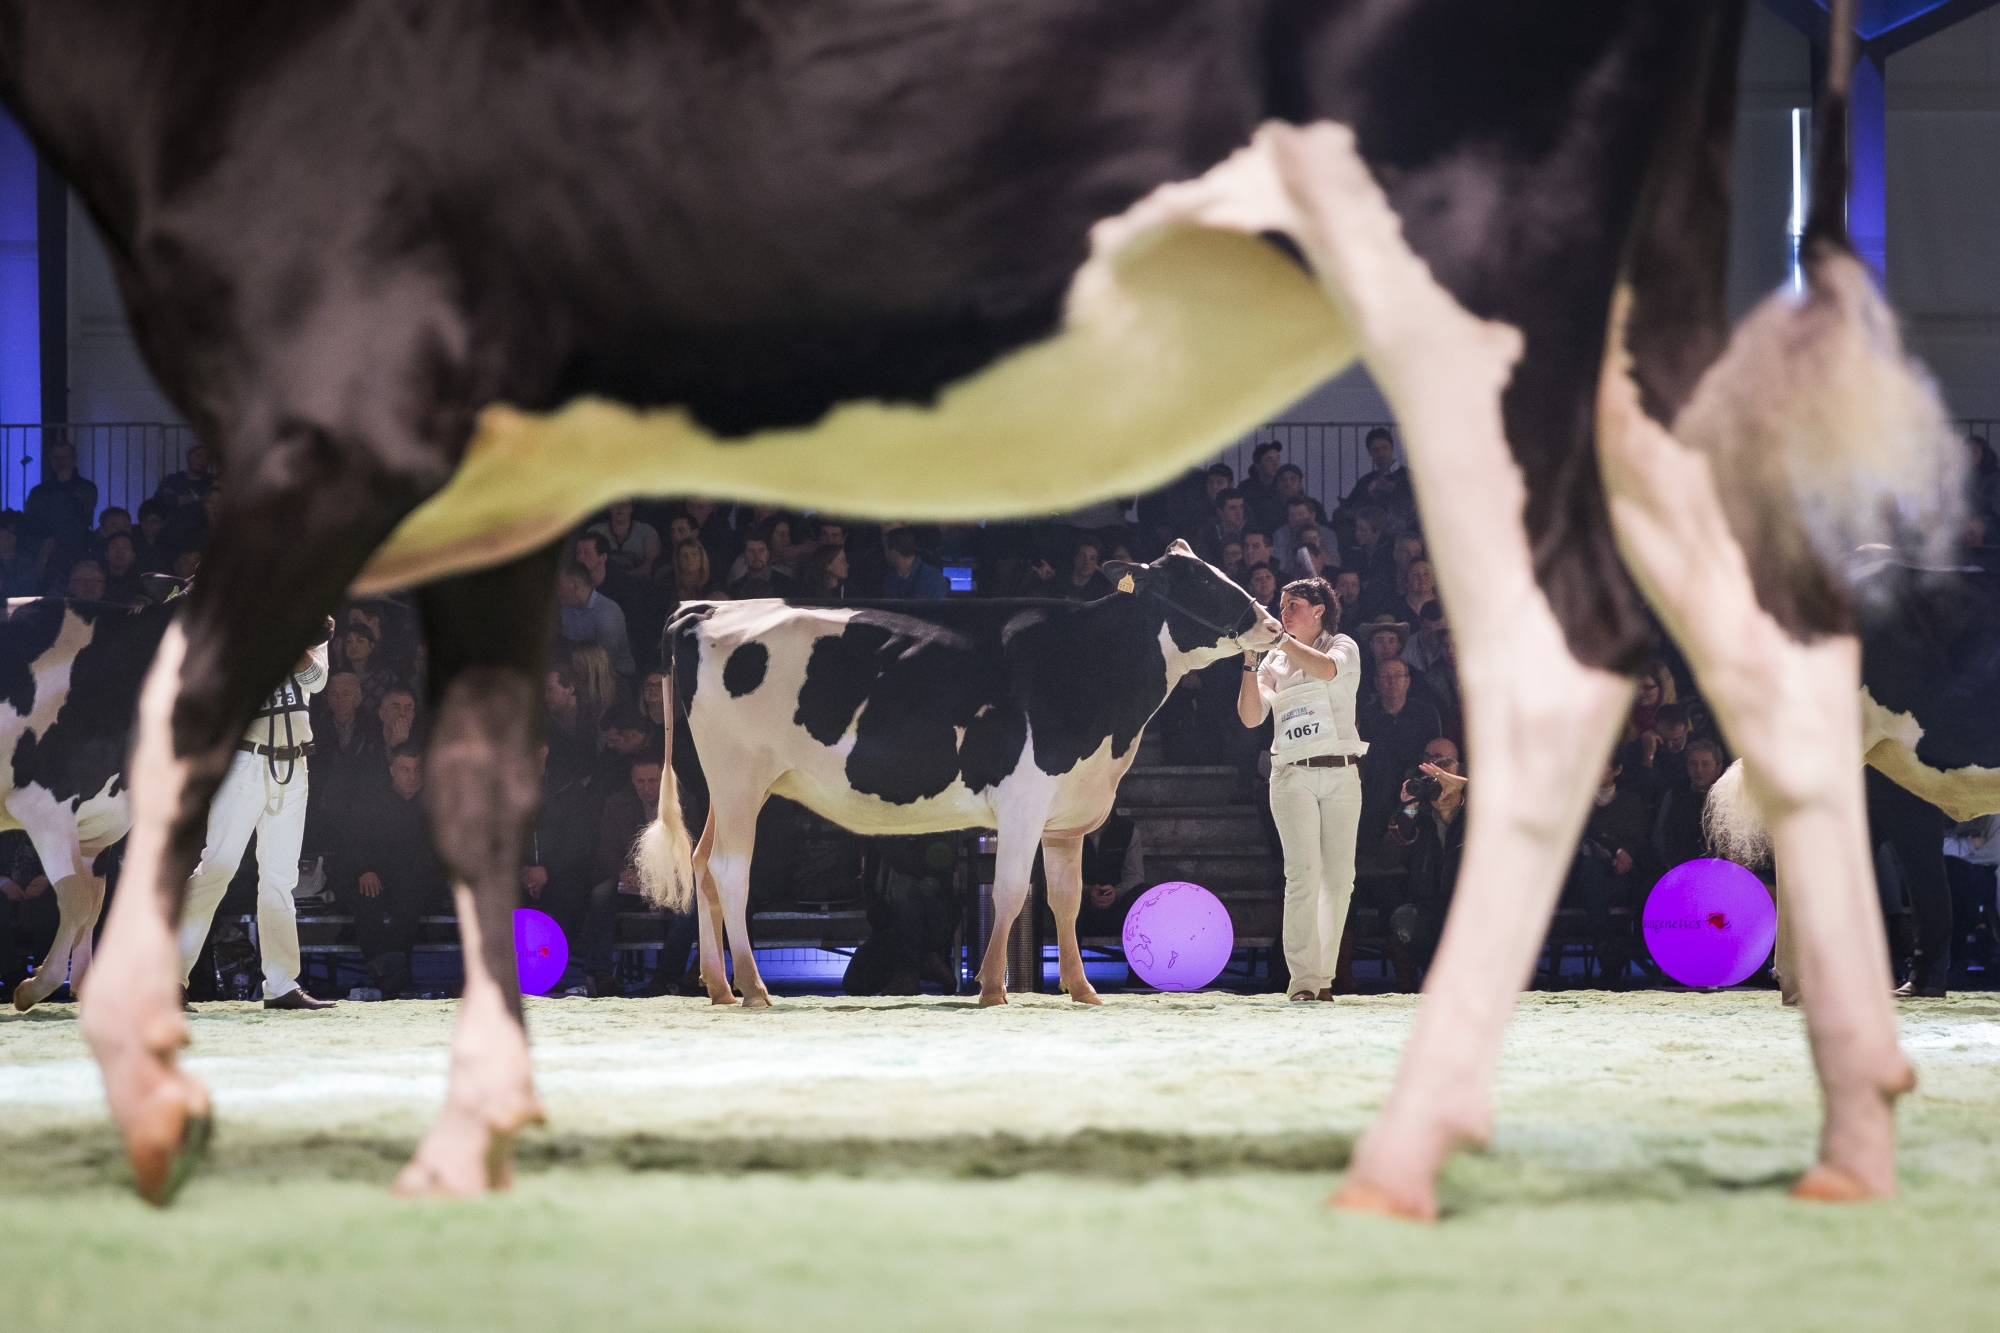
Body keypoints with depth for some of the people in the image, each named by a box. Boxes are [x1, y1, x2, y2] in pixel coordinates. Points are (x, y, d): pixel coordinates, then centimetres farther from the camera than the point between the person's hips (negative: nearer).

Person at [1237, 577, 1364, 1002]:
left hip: (1341, 774, 0)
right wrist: (1250, 661, -4)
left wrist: (1278, 638, -13)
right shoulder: (1275, 662, 16)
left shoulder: (1344, 647, 9)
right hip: (1293, 775, 0)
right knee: (1304, 874, -14)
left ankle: (1323, 975, 4)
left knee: (1339, 878, -3)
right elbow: (1250, 717, 5)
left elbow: (1326, 668, -16)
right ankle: (1303, 978, -17)